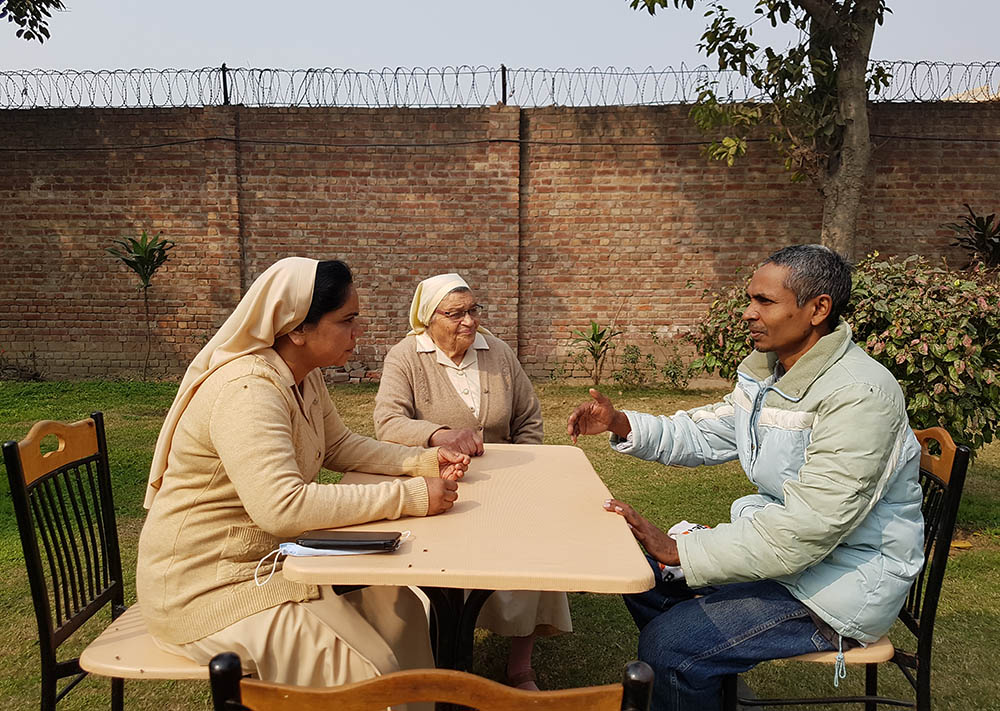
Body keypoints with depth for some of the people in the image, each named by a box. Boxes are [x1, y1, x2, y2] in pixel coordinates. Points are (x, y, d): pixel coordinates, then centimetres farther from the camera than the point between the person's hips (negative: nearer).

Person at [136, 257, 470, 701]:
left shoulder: (305, 377, 1)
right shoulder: (246, 390, -28)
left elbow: (338, 446, 11)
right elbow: (280, 506, -38)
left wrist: (422, 462, -4)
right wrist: (409, 497, -34)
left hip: (272, 559, 9)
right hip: (208, 587, -8)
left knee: (398, 607, 2)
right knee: (367, 673, -13)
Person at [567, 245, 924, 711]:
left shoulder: (860, 395, -28)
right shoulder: (764, 370, 3)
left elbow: (805, 530, -31)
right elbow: (704, 436, 11)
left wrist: (679, 551, -29)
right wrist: (622, 425, -5)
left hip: (843, 583, -9)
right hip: (776, 540, 9)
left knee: (668, 644, -19)